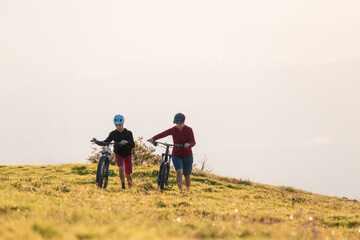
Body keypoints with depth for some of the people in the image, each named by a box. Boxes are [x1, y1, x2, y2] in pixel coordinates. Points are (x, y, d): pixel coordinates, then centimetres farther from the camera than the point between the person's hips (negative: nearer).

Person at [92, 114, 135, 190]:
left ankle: (130, 188, 26)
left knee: (128, 175, 1)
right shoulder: (113, 134, -8)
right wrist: (96, 141, -18)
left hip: (127, 154, -1)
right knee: (121, 168, -25)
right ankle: (123, 184, -5)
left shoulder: (128, 133, -16)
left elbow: (133, 145, -24)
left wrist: (127, 142, -45)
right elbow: (105, 143, 0)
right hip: (118, 154, 1)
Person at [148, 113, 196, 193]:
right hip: (176, 156, 0)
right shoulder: (173, 130, -6)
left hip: (187, 156, 0)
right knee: (179, 172, -23)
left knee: (187, 175, 11)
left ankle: (188, 190, 36)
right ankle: (180, 191, -22)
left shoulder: (188, 130, -10)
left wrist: (189, 144, -44)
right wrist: (153, 139, -35)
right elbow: (163, 134, -19)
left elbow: (193, 142, -20)